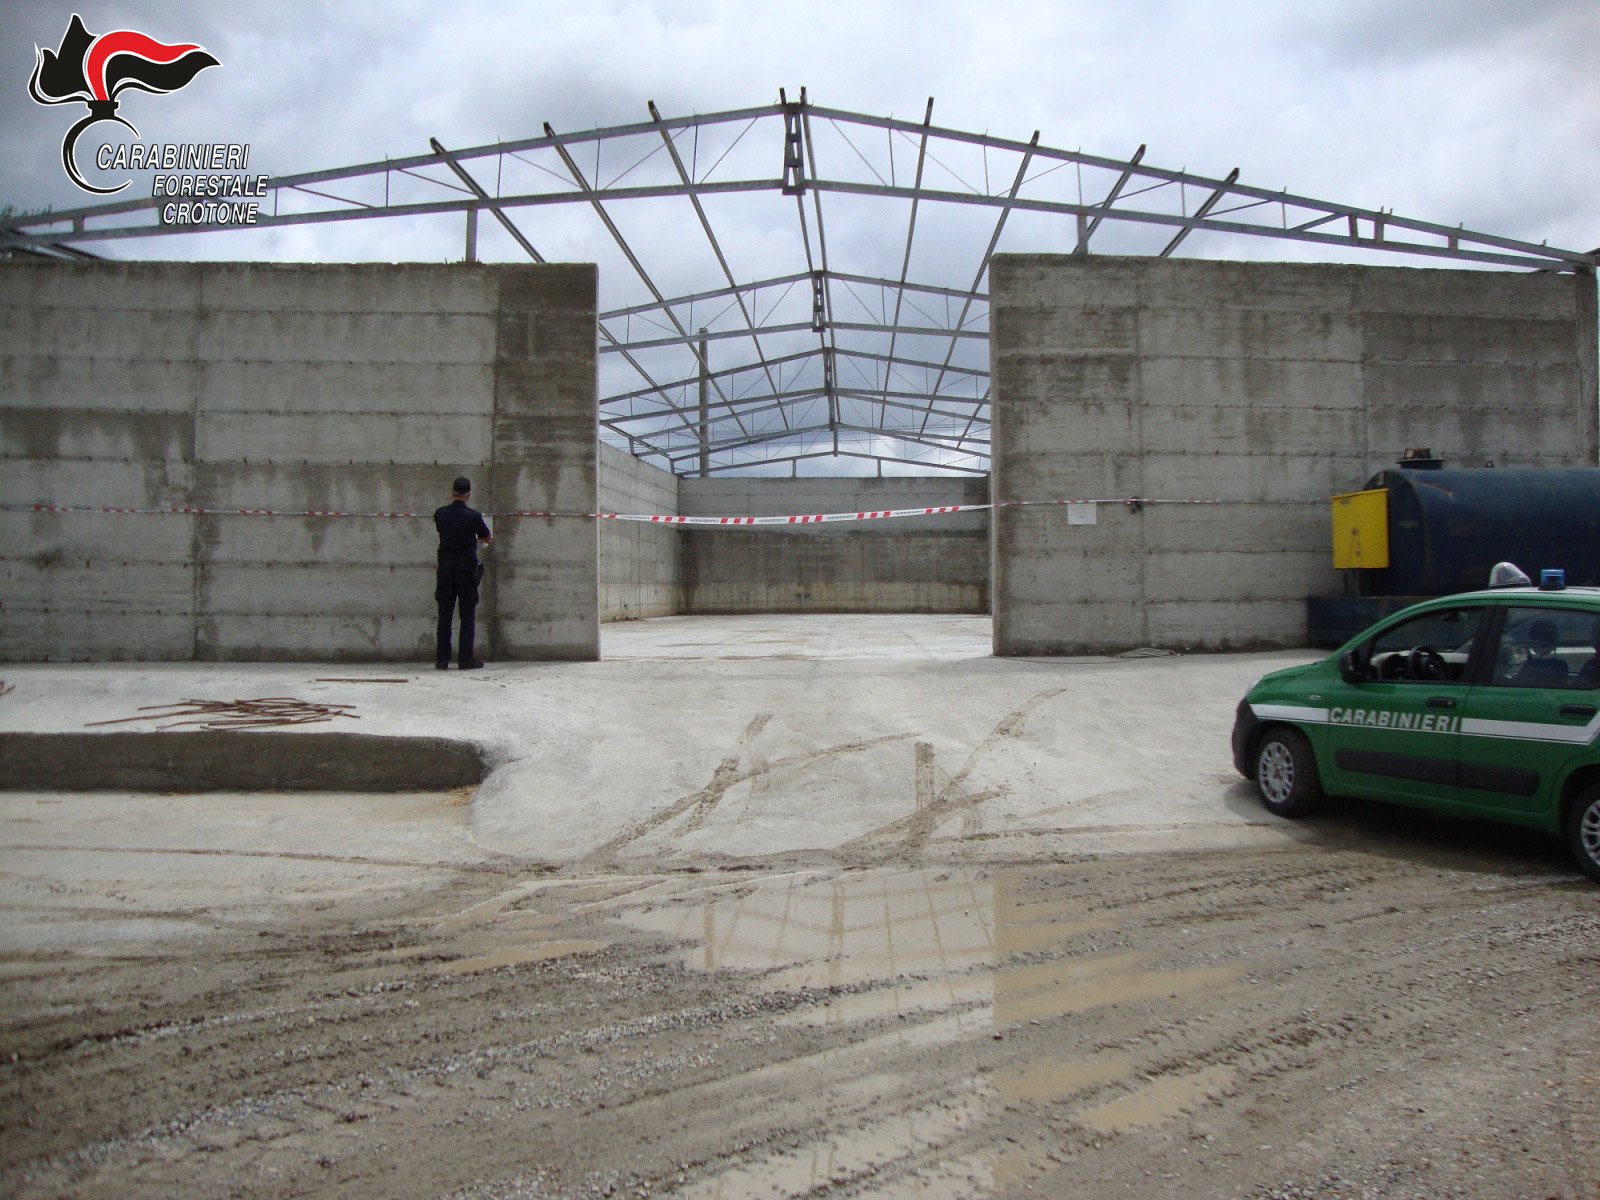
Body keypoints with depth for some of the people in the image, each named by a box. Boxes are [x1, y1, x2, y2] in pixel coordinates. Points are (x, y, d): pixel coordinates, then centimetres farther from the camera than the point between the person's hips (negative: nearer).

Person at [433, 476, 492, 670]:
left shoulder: (440, 514, 3)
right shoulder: (473, 516, -5)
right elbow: (487, 538, 11)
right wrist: (477, 539, 35)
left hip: (445, 566, 3)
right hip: (466, 567, -3)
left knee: (444, 615, 6)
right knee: (467, 615, 2)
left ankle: (442, 659, 6)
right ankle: (465, 658, 0)